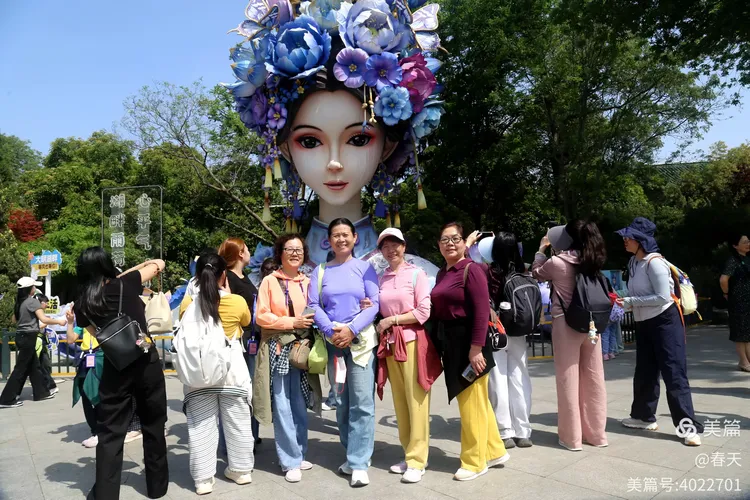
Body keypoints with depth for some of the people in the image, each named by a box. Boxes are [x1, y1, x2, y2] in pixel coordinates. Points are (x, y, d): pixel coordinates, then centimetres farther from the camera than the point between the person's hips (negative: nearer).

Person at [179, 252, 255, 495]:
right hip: (232, 372, 0)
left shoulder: (188, 302, -7)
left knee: (201, 427, 10)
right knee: (238, 423, 14)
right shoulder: (237, 302, -11)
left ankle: (203, 479, 17)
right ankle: (241, 470, 27)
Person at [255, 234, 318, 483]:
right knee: (282, 406, -1)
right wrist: (292, 322, -13)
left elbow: (314, 312, 18)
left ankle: (299, 454, 24)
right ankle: (290, 461, 10)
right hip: (278, 348, -4)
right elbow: (261, 316, -7)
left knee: (300, 404, 10)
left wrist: (311, 321, -3)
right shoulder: (270, 281, -2)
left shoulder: (308, 282, 9)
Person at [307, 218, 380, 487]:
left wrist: (351, 329, -16)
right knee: (341, 402, 11)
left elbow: (374, 304, -4)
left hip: (361, 340, -2)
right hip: (332, 342, 3)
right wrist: (331, 330, -14)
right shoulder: (320, 271, 9)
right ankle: (352, 455, 25)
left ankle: (359, 463, 1)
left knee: (362, 402, -6)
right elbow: (313, 305, 1)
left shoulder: (365, 268, 4)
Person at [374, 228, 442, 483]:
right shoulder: (380, 279, 11)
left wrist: (392, 320, -10)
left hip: (413, 342, -5)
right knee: (399, 401, 9)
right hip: (389, 343, 5)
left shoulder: (416, 273, -3)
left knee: (415, 401, -2)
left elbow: (424, 312, -9)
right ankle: (409, 454, 21)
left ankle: (417, 459, 7)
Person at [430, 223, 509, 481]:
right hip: (449, 342, 8)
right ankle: (494, 451, 34)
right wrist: (441, 343, 2)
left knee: (471, 403, 4)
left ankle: (475, 461, 21)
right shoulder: (442, 273, 10)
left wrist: (476, 348, -22)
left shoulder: (472, 269, -14)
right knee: (476, 401, 19)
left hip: (468, 341, -8)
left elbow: (482, 311, -19)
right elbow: (439, 309, 10)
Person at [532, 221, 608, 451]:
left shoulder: (557, 262, -11)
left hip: (566, 324, -5)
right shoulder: (592, 263, 3)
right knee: (594, 378, 11)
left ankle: (572, 436, 11)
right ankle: (596, 433, 21)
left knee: (569, 379, 3)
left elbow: (536, 273, 7)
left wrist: (542, 248, 20)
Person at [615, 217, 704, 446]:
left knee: (674, 373, -5)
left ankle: (688, 426, 4)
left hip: (665, 322, -9)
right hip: (643, 323, 9)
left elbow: (663, 297, -24)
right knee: (644, 372, 15)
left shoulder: (654, 262, -20)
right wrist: (624, 302, -1)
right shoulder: (633, 262, 6)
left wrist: (630, 302, -21)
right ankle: (644, 416, 27)